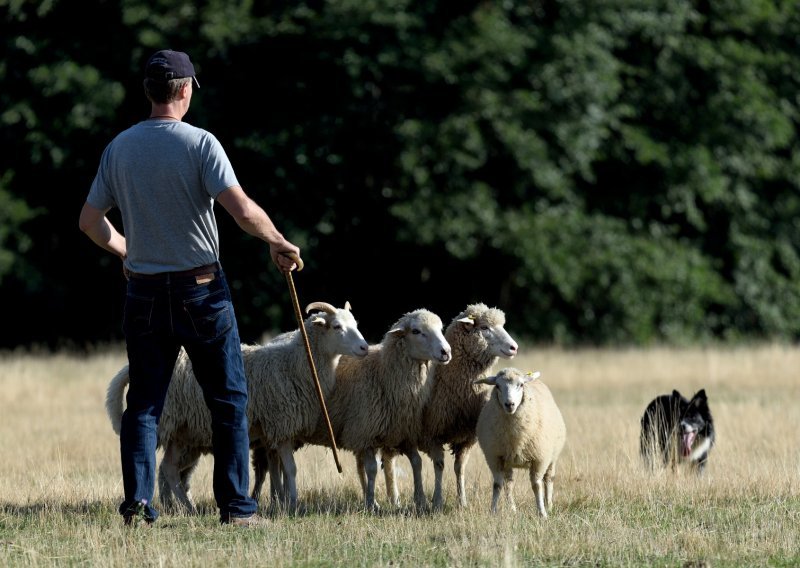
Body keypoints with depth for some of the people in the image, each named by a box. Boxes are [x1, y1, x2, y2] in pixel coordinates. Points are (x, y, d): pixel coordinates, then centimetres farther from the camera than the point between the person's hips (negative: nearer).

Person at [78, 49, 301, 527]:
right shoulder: (199, 144, -11)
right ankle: (235, 506, 4)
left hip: (144, 292, 4)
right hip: (201, 290, -4)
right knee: (229, 400, 6)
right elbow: (243, 210, -21)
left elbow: (90, 221, 9)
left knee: (144, 402, 8)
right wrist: (279, 243, -5)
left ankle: (137, 504, -2)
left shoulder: (119, 148, 3)